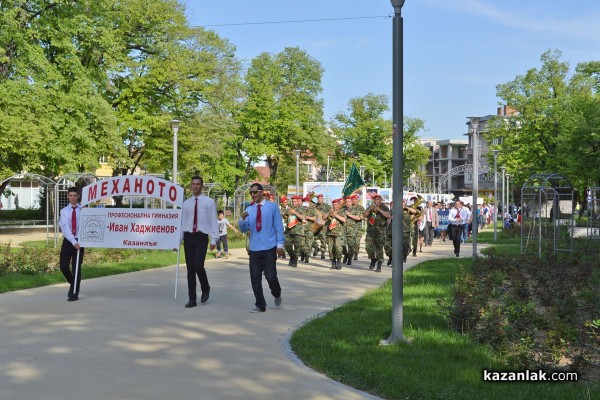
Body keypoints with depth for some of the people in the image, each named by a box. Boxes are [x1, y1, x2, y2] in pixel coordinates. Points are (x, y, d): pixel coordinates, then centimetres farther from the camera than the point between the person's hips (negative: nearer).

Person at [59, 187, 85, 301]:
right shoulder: (64, 211, 2)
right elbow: (65, 228, -11)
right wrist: (73, 242, -23)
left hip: (79, 242, -2)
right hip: (68, 241, 2)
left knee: (77, 268, -2)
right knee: (63, 266, -2)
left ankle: (74, 293, 9)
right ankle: (73, 284, 26)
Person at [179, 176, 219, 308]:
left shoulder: (209, 202, 2)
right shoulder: (186, 203, 12)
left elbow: (213, 221, -2)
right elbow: (182, 222, 13)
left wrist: (214, 239, -9)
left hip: (201, 237, -3)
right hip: (188, 237, 4)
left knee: (198, 266, -15)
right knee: (190, 268, 4)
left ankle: (205, 288, 16)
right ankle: (192, 299, 12)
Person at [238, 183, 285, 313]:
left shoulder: (272, 207, -1)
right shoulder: (249, 209, 10)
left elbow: (279, 226, -1)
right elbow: (244, 229, 7)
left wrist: (280, 244, -6)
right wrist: (242, 220, -14)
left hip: (269, 248, -4)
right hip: (254, 249, 4)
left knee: (270, 276, -8)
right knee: (255, 278, 4)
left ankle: (277, 294, 24)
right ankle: (260, 305, 15)